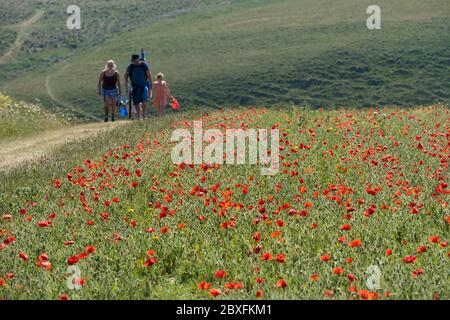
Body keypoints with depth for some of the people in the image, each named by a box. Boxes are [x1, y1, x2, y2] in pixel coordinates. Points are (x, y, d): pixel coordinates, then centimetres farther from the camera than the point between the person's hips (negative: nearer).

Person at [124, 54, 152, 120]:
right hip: (135, 86, 2)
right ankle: (139, 116, 15)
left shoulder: (144, 65, -3)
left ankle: (143, 115, -7)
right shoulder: (130, 66, -1)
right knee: (136, 103, 1)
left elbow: (149, 74, 8)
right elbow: (126, 74, 16)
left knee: (144, 101, -17)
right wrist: (126, 82, 6)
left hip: (143, 86, -1)